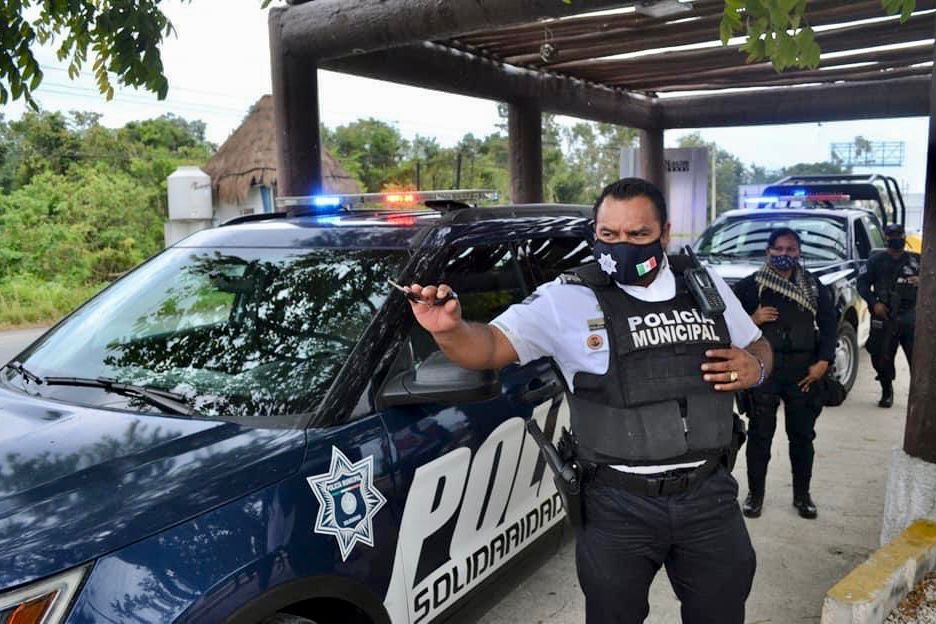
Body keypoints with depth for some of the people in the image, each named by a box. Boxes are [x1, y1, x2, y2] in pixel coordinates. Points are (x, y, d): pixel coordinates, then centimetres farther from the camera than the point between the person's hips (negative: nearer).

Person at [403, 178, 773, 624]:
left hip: (709, 495, 4)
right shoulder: (568, 299, -9)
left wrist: (755, 366, -6)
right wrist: (449, 329, -36)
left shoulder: (707, 285, 4)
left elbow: (757, 347, 18)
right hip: (618, 507, -3)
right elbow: (491, 346, -14)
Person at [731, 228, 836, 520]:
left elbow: (829, 325, 9)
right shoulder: (750, 285, 0)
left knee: (802, 435, 10)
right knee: (760, 434, 2)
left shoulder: (815, 287, 10)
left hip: (804, 370, 3)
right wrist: (752, 320, -17)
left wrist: (823, 362, -1)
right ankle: (755, 494, 15)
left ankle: (802, 494, 25)